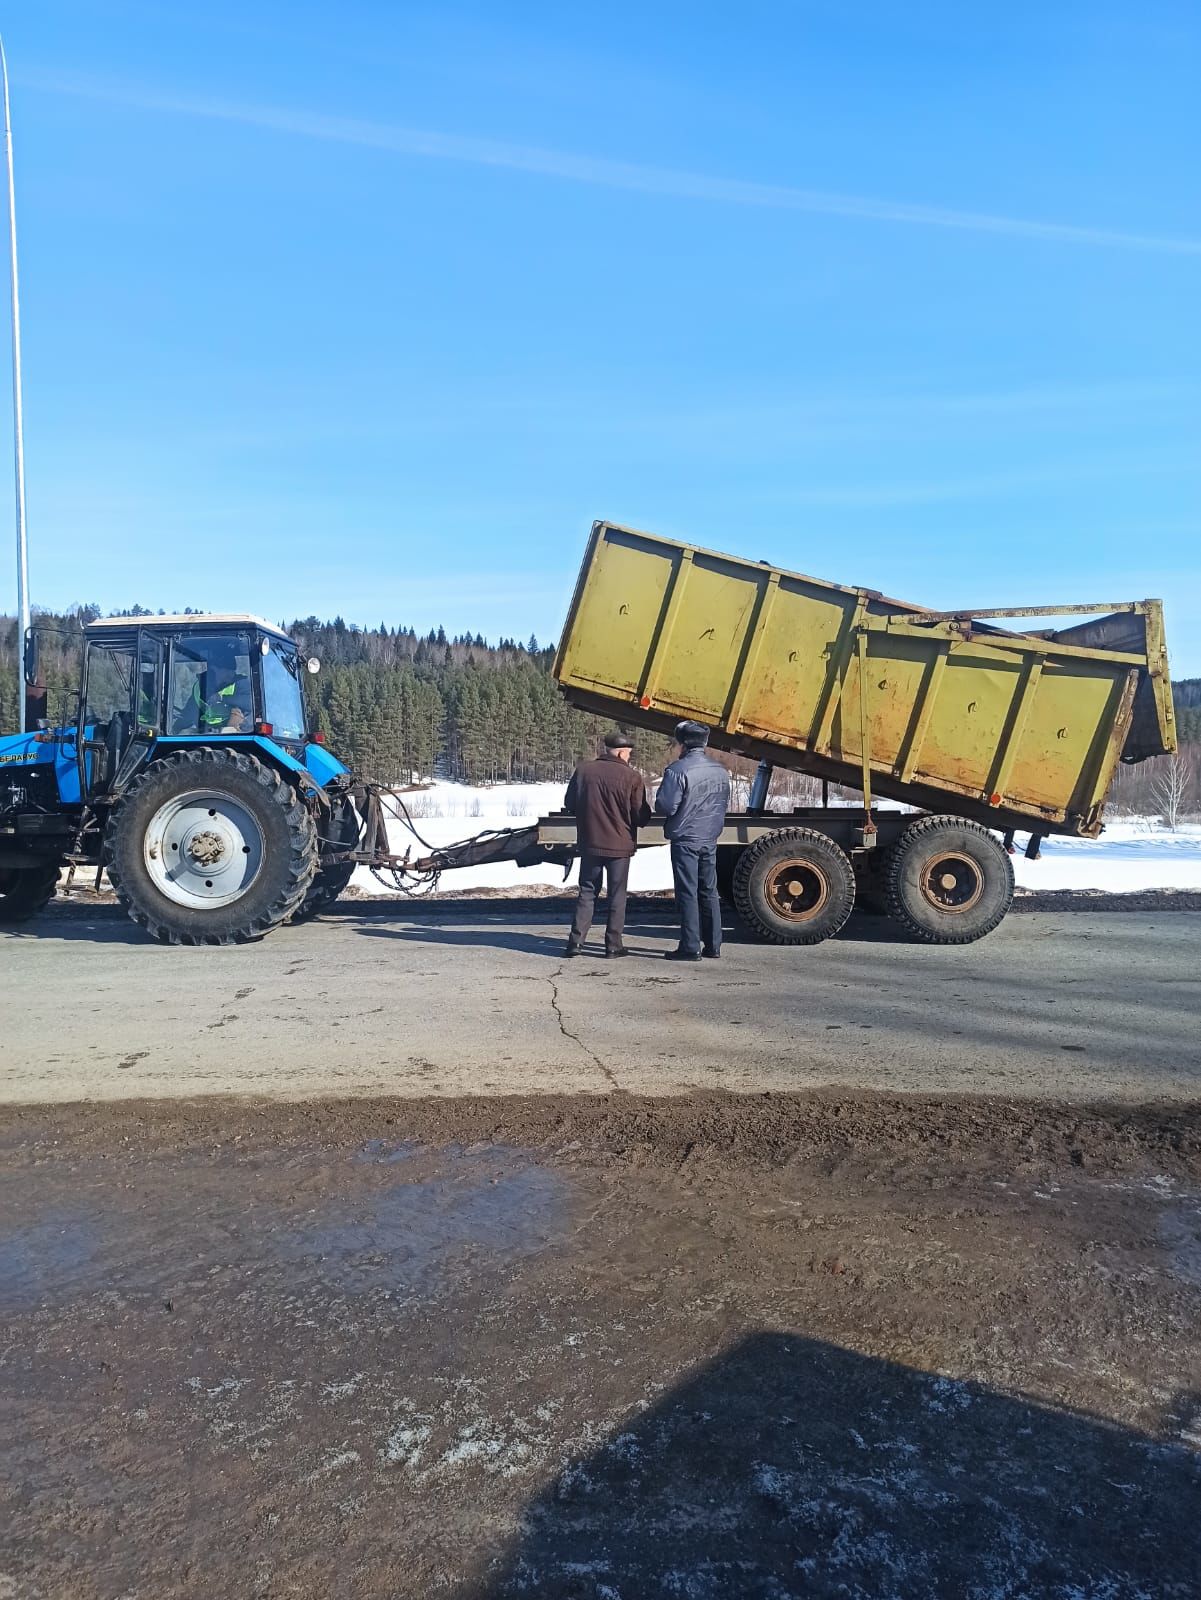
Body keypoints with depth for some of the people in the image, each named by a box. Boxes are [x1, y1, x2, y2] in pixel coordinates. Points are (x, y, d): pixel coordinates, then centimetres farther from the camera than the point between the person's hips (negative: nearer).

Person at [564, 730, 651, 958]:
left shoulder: (583, 771, -2)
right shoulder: (631, 777, -12)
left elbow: (570, 804, 8)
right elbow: (641, 816, -8)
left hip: (589, 843, 3)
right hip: (619, 845, -3)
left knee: (587, 892, 12)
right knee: (617, 895, 8)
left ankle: (575, 941, 6)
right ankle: (614, 944, 9)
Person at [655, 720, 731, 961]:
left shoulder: (678, 770, -14)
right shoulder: (720, 771, 8)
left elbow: (665, 806, -17)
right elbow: (725, 805, 17)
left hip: (685, 839, -6)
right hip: (710, 840, 6)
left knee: (687, 894, -2)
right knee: (709, 893, 13)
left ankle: (690, 948, -1)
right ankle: (713, 946, 16)